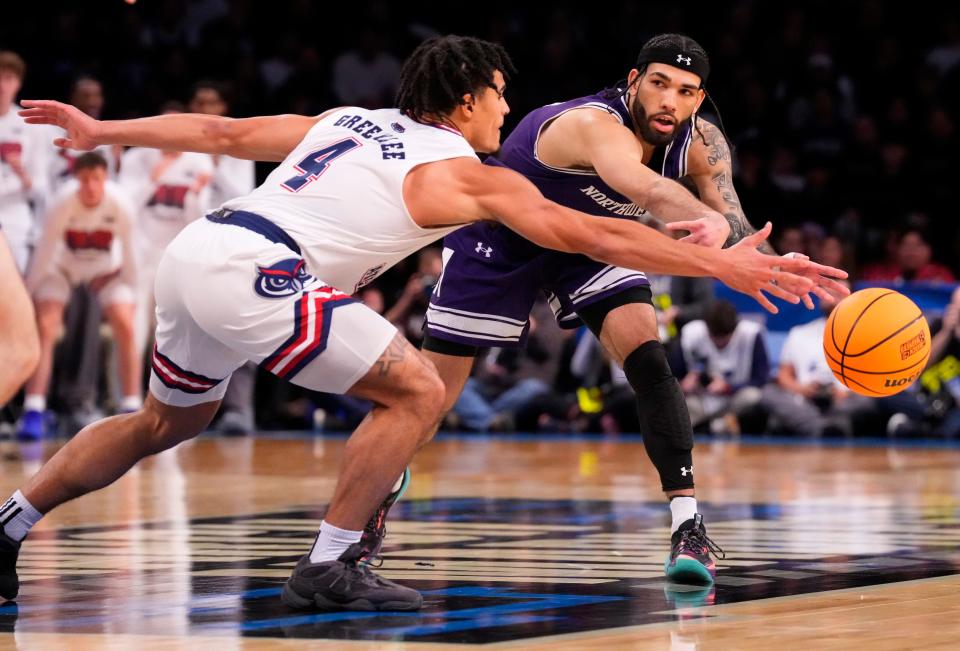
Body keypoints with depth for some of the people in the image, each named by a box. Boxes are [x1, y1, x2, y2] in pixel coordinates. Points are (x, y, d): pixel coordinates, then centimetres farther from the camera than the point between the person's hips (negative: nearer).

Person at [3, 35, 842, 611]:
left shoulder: (345, 122, 23)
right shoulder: (466, 174, 4)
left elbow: (221, 132, 27)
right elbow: (592, 235, 2)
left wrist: (101, 131, 36)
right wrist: (723, 265, 5)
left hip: (192, 253, 8)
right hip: (253, 272, -8)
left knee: (169, 421, 29)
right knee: (417, 392, -2)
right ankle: (328, 570, -2)